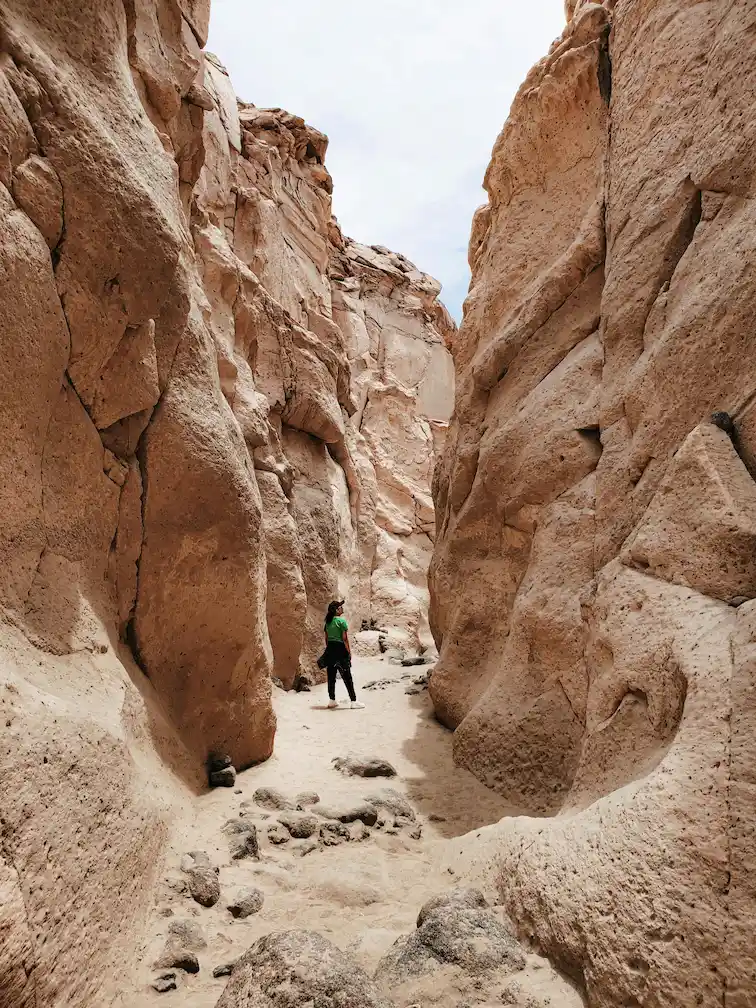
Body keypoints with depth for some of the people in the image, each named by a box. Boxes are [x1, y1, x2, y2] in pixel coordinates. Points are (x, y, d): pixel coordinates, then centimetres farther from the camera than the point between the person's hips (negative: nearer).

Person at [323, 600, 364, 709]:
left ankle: (332, 700, 17)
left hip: (330, 648, 7)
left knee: (331, 676, 11)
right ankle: (353, 701, 1)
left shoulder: (328, 622, 9)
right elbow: (345, 639, -12)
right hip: (340, 649, -7)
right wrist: (349, 652, -7)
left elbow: (326, 638, 13)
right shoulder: (342, 621, -11)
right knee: (347, 676, -2)